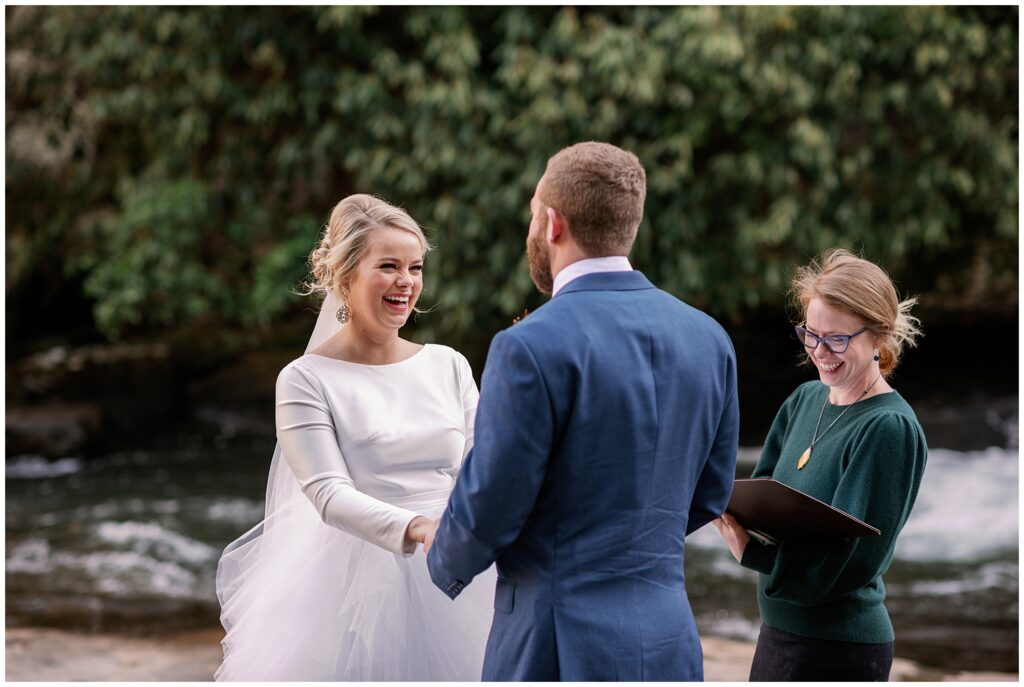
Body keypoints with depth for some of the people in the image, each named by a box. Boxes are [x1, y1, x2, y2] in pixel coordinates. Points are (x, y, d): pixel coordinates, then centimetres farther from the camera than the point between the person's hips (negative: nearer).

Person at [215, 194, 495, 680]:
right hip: (359, 590, -4)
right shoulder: (305, 380, -3)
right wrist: (416, 530, -32)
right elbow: (330, 493, -15)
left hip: (453, 593, 4)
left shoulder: (449, 367, 10)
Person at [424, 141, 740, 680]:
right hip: (671, 646, 6)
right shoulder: (708, 339, 5)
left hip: (560, 650, -6)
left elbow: (487, 509, -10)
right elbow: (707, 498, 12)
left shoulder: (532, 348, -15)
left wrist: (445, 560, 11)